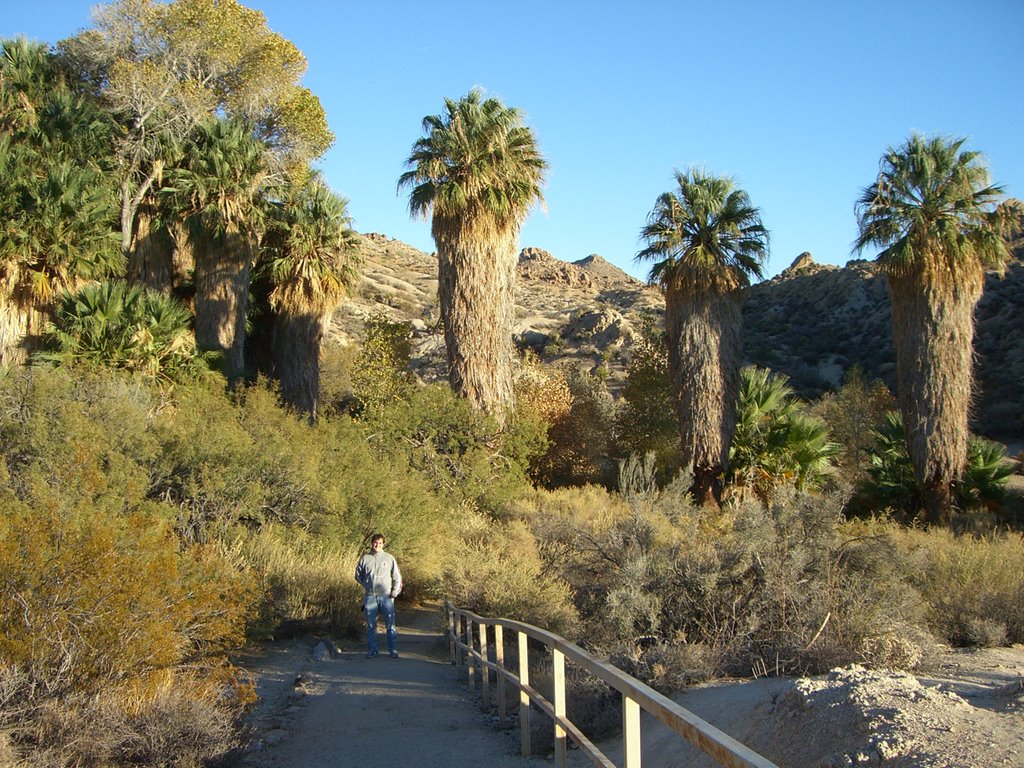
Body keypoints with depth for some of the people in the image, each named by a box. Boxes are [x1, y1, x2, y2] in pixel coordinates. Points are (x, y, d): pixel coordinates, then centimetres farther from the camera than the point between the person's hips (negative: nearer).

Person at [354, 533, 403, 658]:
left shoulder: (389, 558, 1)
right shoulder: (365, 559, 4)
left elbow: (397, 576, 5)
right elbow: (358, 575, 17)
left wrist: (395, 591, -3)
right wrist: (367, 585, 8)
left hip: (386, 596, -2)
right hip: (370, 596, 2)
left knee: (390, 624, -1)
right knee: (371, 625, 7)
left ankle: (393, 650, 5)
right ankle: (372, 649, 15)